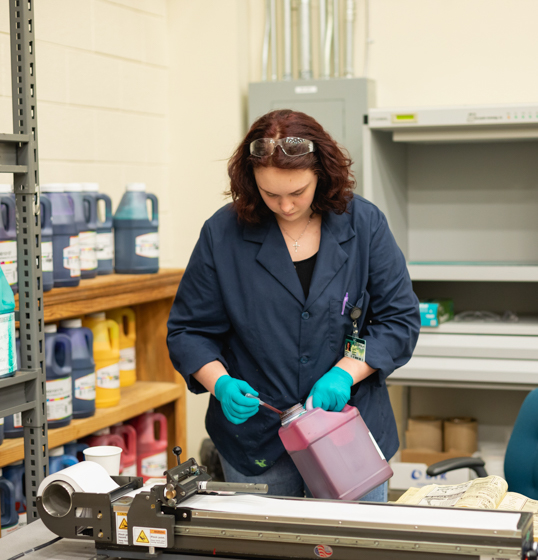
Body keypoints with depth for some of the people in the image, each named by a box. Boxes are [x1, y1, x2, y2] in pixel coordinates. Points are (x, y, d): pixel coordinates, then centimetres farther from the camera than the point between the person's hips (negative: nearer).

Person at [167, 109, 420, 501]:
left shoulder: (364, 224, -4)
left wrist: (344, 373, -15)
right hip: (255, 437, 0)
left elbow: (399, 318, -1)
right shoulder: (223, 234, -5)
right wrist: (221, 384, -18)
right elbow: (189, 330, 0)